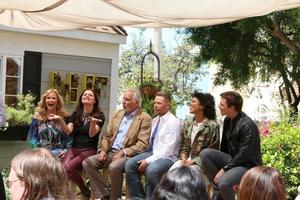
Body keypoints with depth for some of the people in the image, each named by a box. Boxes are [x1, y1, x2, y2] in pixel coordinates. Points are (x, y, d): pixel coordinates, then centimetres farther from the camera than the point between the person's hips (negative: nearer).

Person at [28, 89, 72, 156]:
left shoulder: (63, 116, 9)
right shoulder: (38, 116, 11)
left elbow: (69, 135, 9)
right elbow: (32, 136, 10)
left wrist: (66, 151, -4)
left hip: (58, 151, 0)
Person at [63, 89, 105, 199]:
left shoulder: (99, 116, -1)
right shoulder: (75, 114, 11)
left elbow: (92, 134, -14)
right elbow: (68, 131, -1)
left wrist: (93, 123, -35)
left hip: (88, 150, -3)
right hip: (74, 148, 3)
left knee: (68, 167, -28)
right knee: (63, 166, -28)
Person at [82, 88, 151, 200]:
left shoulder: (145, 118, -5)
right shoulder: (117, 113, 15)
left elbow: (142, 144, -12)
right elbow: (107, 135, 16)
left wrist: (123, 152, -20)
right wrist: (103, 150, -2)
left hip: (128, 155, -6)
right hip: (110, 152, 7)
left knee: (114, 167, -36)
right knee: (87, 162, -14)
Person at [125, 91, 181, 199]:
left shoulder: (173, 122, -13)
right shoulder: (155, 120, 13)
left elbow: (168, 149, -20)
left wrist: (149, 160, -22)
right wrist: (145, 157, 1)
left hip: (167, 157, -7)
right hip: (151, 153, 8)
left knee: (151, 170, -35)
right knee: (129, 165, -13)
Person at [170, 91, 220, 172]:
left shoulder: (212, 125, -9)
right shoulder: (187, 123, 10)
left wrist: (193, 161, -15)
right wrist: (183, 157, -5)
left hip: (201, 162, -5)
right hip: (187, 160, 5)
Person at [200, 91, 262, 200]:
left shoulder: (247, 125, -23)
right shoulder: (228, 120, 2)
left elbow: (244, 154, -23)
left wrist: (224, 168, -19)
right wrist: (220, 162, 13)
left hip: (247, 164, -8)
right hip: (232, 159, 8)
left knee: (223, 182, -34)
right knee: (205, 153, -13)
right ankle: (218, 191, -4)